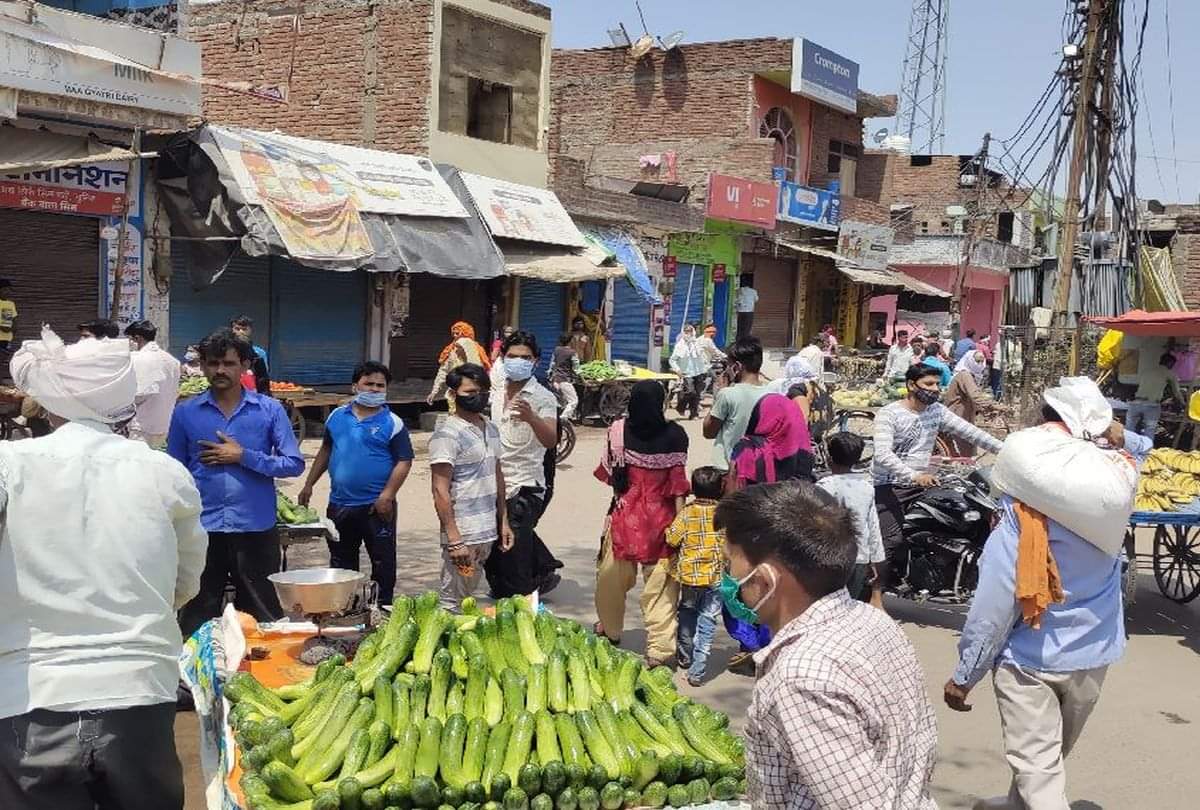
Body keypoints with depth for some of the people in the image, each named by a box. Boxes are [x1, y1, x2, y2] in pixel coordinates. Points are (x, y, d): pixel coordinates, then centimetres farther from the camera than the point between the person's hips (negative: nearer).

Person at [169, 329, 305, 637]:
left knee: (262, 618, 8)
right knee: (197, 618, 10)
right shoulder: (185, 412, 5)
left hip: (256, 529, -1)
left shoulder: (270, 410, 1)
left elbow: (294, 464, -3)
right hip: (202, 529, 1)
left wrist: (244, 456, -12)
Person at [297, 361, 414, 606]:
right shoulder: (337, 416, 6)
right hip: (339, 504, 5)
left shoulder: (392, 423, -8)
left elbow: (404, 462, -11)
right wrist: (309, 484, 12)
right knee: (340, 562, 16)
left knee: (382, 561, 4)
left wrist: (387, 496, -20)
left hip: (376, 506, -4)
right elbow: (325, 451, 16)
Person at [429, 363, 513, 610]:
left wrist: (504, 521, 16)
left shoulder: (491, 429, 13)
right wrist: (454, 540, -20)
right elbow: (440, 491, -16)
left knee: (468, 598, 16)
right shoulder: (447, 434, -12)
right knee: (452, 604, -2)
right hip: (463, 536, -8)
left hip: (488, 534, 8)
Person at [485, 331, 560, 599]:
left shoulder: (542, 398, -11)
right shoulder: (496, 393, 10)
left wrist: (531, 418, -45)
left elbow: (551, 440, -27)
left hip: (524, 489, -7)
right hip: (494, 486, 7)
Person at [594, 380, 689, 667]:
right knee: (660, 584, 3)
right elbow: (678, 482, -9)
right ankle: (659, 648, 3)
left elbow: (611, 474, 2)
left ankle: (610, 629, 39)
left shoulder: (618, 430, -6)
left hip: (625, 512, 2)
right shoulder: (673, 434, -10)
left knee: (613, 576, 20)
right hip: (660, 516, -1)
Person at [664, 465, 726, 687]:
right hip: (716, 576, -1)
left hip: (689, 574, 1)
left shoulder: (686, 513, -8)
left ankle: (684, 657, 36)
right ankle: (697, 670, -4)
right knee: (707, 621, 2)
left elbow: (672, 539, -10)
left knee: (687, 612, 23)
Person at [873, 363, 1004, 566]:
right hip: (888, 486, -6)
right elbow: (883, 454, -23)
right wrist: (914, 476, -34)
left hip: (920, 484, 6)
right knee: (893, 541, -16)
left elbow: (970, 432, 6)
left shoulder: (937, 411, 8)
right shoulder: (888, 413, -11)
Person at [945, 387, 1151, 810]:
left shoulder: (1024, 496, -22)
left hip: (1030, 657, -6)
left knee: (1036, 764, 1)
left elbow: (997, 596, -21)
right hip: (1094, 653, 6)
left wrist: (963, 676, -11)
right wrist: (1117, 435, -4)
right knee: (1051, 756, 26)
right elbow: (1141, 446, 20)